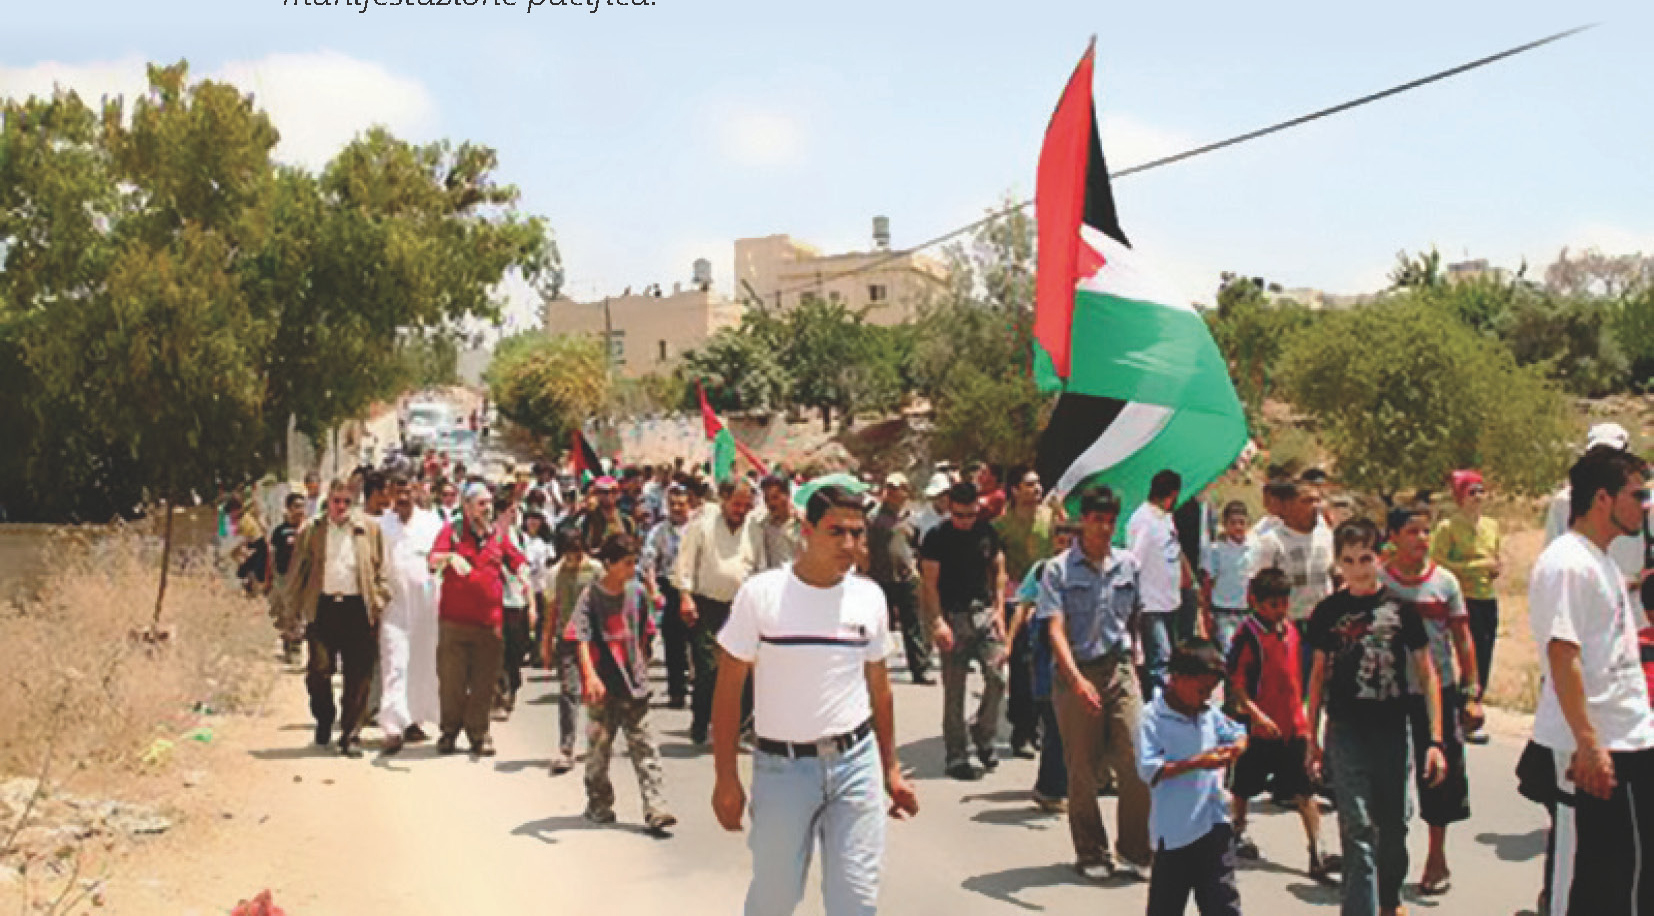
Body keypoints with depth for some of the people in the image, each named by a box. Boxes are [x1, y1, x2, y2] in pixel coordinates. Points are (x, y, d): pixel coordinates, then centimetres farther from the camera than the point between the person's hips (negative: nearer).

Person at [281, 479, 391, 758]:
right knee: (319, 670, -4)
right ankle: (324, 719, 23)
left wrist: (379, 604, -1)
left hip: (358, 608, 0)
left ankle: (351, 735, 9)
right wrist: (296, 607, 3)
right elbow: (297, 571, 11)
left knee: (358, 677, 0)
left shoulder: (369, 528, 9)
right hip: (322, 607, 0)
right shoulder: (311, 530, 10)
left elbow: (381, 570, 8)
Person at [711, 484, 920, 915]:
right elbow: (728, 688, -4)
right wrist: (726, 777, -7)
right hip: (781, 766, -2)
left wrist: (891, 769, 13)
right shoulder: (761, 593, -8)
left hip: (856, 763, 3)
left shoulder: (869, 597, 3)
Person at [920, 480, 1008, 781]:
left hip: (984, 612, 4)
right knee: (954, 689, 1)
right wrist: (937, 622, -15)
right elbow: (929, 583, -7)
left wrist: (998, 609, 6)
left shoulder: (987, 531, 8)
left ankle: (983, 735, 15)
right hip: (953, 618, -3)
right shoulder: (937, 537, -5)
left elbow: (998, 570, 15)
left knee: (997, 676, -8)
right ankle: (956, 755, 10)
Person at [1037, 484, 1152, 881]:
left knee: (1136, 762, -6)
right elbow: (1056, 629, -12)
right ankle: (1091, 854, 20)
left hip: (1120, 670, 3)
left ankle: (1134, 852, 9)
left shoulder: (1129, 564, 7)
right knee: (1082, 771, 6)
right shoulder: (1059, 569, -4)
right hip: (1075, 674, -2)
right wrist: (1077, 679, -22)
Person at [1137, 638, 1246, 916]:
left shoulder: (1209, 714, 6)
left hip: (1214, 821, 5)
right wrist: (1196, 762, -23)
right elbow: (1149, 770, -20)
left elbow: (1238, 734, 22)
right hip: (1174, 828, -5)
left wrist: (1235, 748, -2)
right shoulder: (1153, 718, -12)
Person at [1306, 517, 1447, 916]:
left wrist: (1435, 740, -4)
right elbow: (1318, 674, 11)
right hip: (1347, 730, -1)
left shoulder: (1401, 606, -1)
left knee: (1394, 826, 12)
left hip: (1394, 729, 1)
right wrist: (1312, 739, 11)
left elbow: (1427, 674, 2)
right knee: (1358, 829, -9)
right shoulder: (1328, 611, 2)